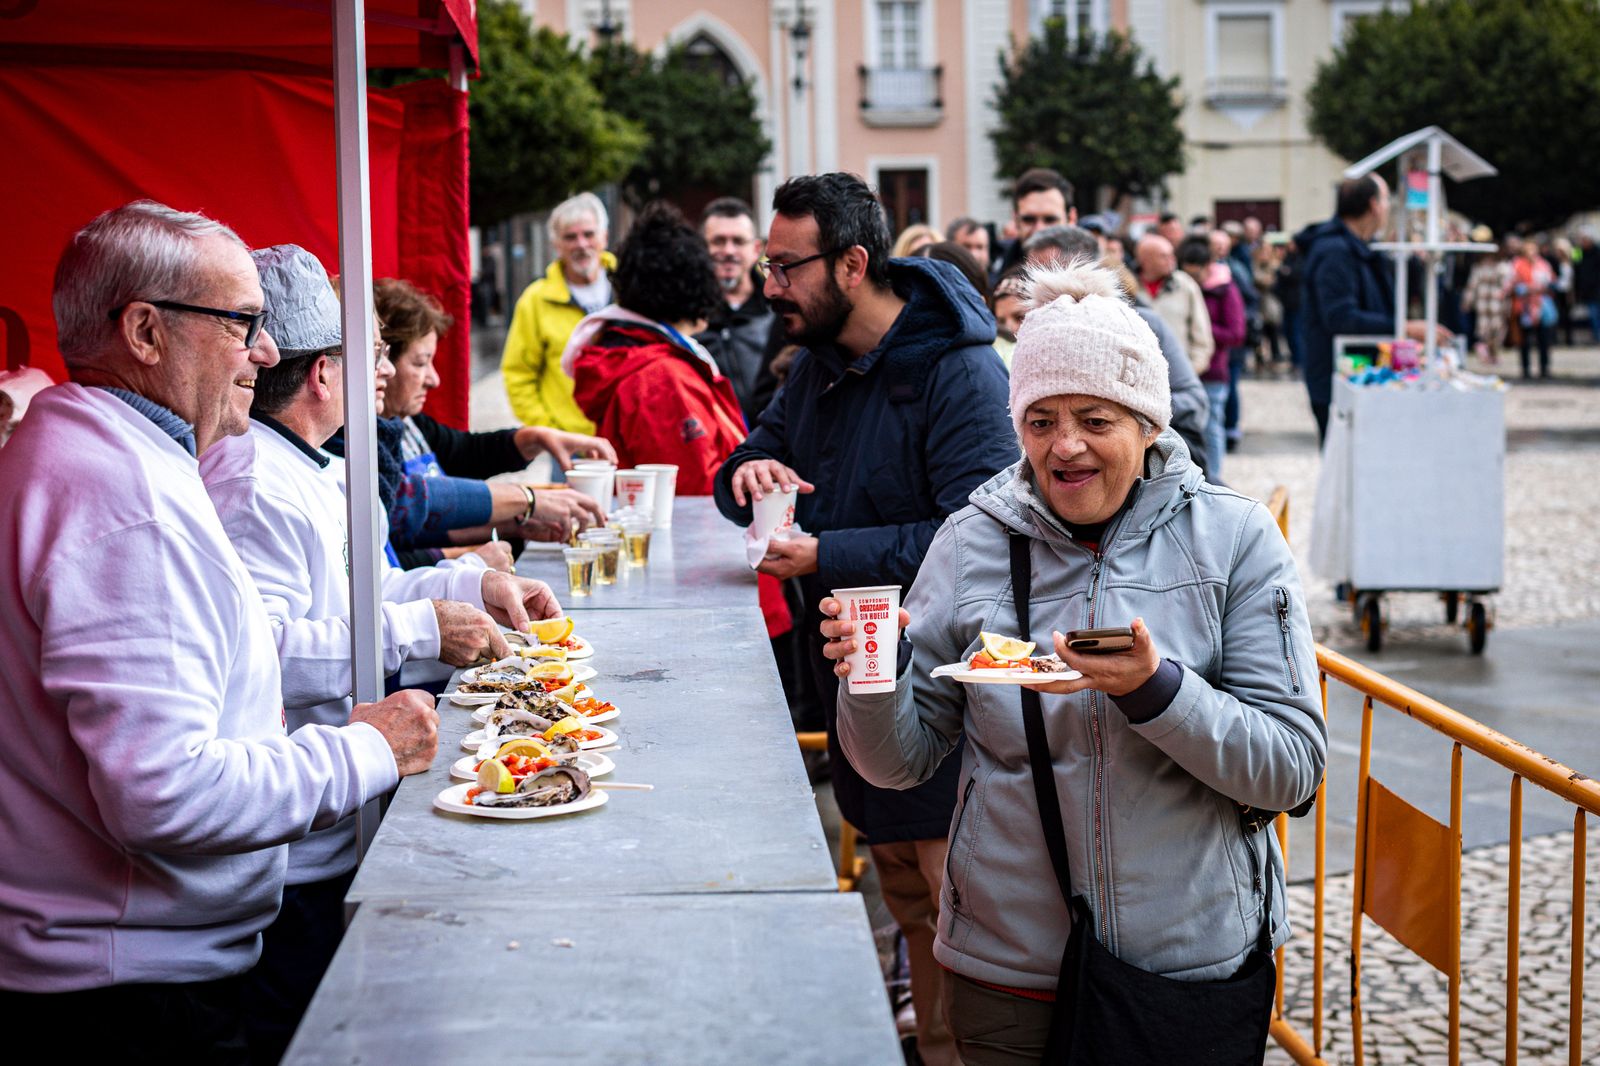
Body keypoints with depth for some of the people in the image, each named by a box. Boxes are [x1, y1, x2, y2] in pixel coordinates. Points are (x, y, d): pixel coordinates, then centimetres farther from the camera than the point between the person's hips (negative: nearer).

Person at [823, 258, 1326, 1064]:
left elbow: (1293, 770, -12)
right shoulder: (973, 544, -2)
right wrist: (873, 677, -19)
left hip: (1199, 961, -1)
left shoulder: (1232, 539, -6)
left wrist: (1154, 687, -27)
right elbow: (903, 761, 2)